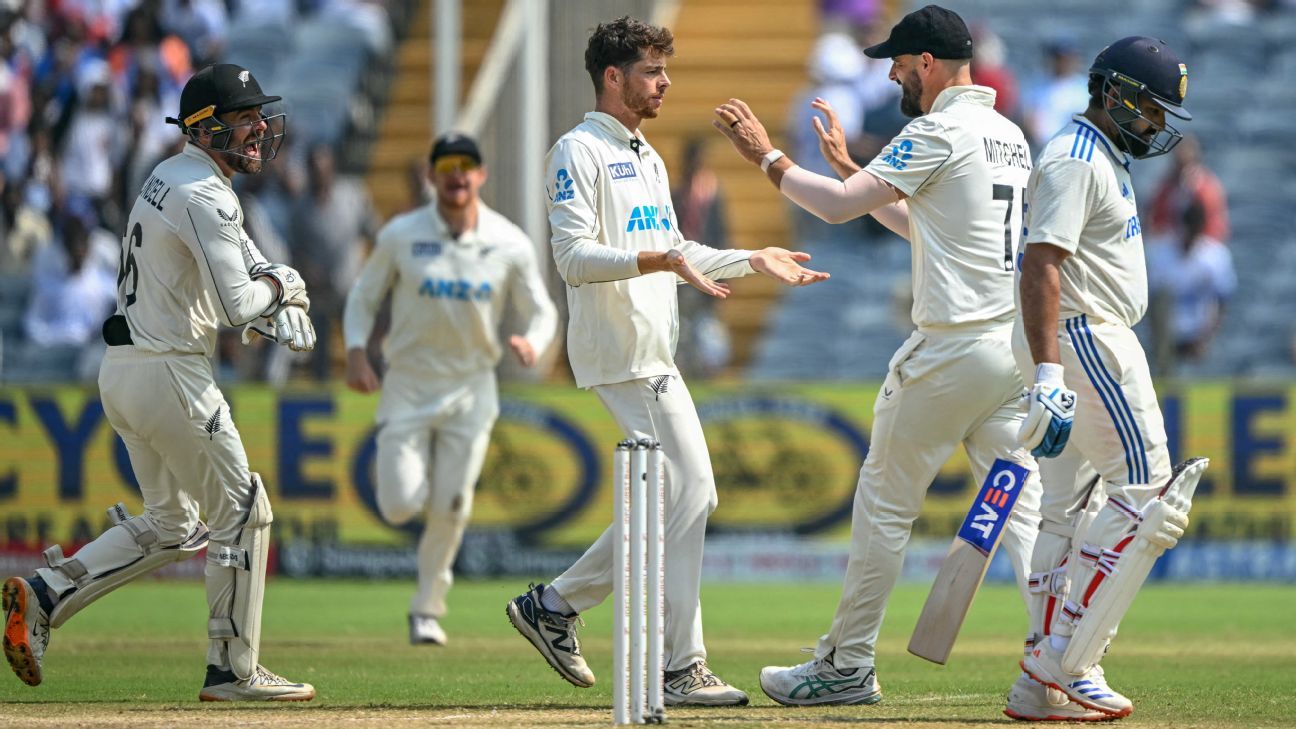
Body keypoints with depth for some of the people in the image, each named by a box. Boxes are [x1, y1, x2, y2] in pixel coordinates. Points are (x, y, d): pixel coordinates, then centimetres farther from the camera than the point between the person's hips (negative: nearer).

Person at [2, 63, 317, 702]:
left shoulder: (169, 177, 15)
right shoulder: (204, 198, -17)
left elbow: (237, 249, 20)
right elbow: (237, 304, -23)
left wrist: (275, 290, 1)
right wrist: (276, 288, -1)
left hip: (121, 368, 10)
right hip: (169, 373, -10)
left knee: (170, 524, 17)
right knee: (241, 511, 1)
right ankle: (233, 671, 4)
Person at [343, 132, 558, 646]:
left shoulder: (510, 244, -6)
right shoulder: (401, 236, -7)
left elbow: (541, 310, 2)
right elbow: (363, 296, 3)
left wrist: (532, 341, -21)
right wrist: (356, 351, -14)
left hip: (471, 390, 1)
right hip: (408, 386, 0)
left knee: (449, 510, -2)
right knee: (399, 506, -9)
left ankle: (427, 609, 17)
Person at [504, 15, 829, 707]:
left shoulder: (647, 158, 21)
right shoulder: (580, 151, -9)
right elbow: (574, 256, -19)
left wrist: (753, 260, 18)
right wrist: (657, 260, -31)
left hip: (653, 353, 10)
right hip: (623, 354, -10)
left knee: (671, 503, 10)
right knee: (688, 495, -12)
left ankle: (553, 605, 19)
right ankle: (681, 669, -10)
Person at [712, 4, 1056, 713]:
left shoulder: (939, 133, -11)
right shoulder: (1010, 136, 18)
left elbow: (839, 205, -11)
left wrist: (767, 156, 2)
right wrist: (848, 165, 27)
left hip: (950, 348, -8)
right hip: (1014, 348, 8)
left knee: (884, 501, 5)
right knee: (1023, 507, 2)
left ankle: (847, 666, 12)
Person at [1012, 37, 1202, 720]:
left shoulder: (1102, 157, 18)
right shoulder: (1075, 163, -16)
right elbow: (1040, 265, -25)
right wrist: (1048, 376, -33)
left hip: (1091, 339, 11)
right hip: (1081, 340, -11)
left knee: (1071, 504, 9)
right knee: (1144, 490, -10)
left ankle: (1046, 674, 10)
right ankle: (1066, 652, -11)